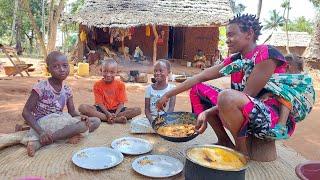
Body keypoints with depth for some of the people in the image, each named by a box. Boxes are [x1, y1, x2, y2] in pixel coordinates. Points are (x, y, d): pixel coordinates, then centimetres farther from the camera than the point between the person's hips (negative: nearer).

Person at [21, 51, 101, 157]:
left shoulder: (67, 90, 4)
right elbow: (26, 112, -14)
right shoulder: (41, 87, -13)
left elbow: (72, 112, 6)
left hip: (59, 122, 6)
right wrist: (41, 132, -27)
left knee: (96, 121, -3)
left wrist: (81, 117, -19)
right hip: (43, 122, -6)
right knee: (82, 125, -28)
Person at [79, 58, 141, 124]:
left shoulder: (120, 84, -3)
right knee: (82, 107, -29)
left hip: (116, 110, 1)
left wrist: (115, 114, -24)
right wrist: (107, 113, -25)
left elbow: (121, 103, -6)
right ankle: (117, 119, -31)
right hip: (103, 109, 0)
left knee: (137, 110, -22)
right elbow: (99, 103, -7)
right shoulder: (97, 85, -3)